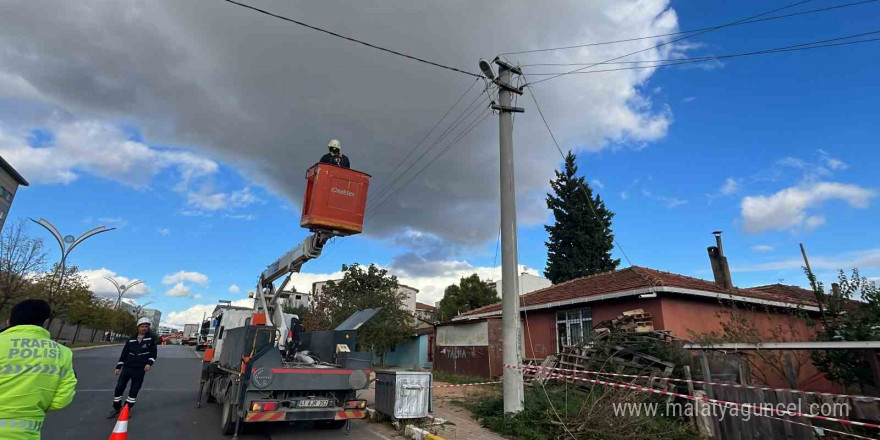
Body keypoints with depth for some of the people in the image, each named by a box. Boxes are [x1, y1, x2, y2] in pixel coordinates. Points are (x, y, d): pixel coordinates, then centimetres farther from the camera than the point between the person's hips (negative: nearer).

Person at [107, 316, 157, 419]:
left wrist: (149, 363, -19)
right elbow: (124, 353, 11)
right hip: (127, 368, 3)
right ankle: (116, 408, 21)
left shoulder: (151, 338, -4)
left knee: (134, 391, 5)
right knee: (119, 388, 2)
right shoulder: (132, 339, 5)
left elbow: (153, 353, -4)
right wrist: (118, 367, 8)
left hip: (140, 370, -2)